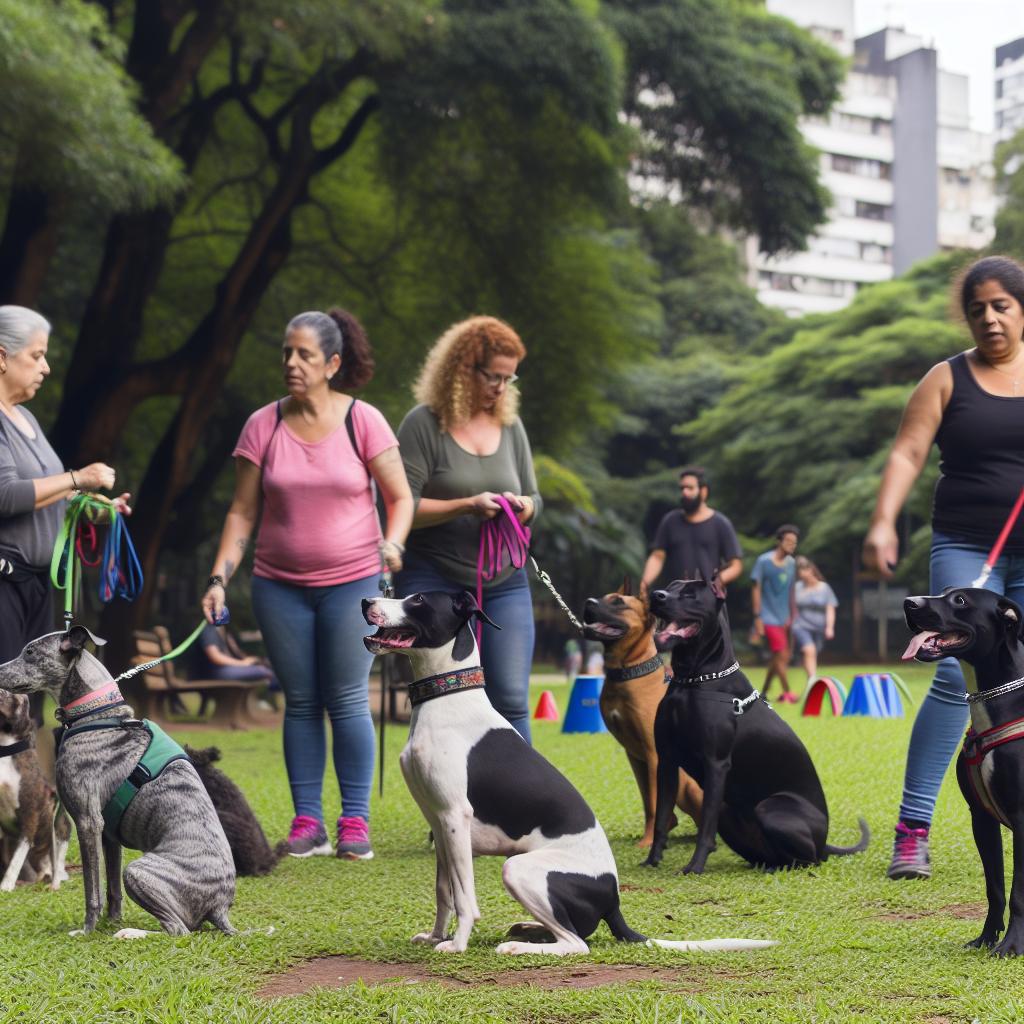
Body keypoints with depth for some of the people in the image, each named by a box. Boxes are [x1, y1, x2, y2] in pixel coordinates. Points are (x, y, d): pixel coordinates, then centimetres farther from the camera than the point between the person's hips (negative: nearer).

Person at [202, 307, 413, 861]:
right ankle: (307, 822, 11)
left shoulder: (363, 421, -4)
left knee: (348, 701, -3)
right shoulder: (263, 425, 2)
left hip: (352, 582, -2)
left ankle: (355, 822, 5)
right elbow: (242, 512, 5)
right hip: (280, 586, 2)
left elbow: (400, 497, 0)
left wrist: (392, 543, -19)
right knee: (300, 704, 6)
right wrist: (219, 578, -4)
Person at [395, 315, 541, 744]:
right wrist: (467, 505, -19)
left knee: (511, 701, -1)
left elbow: (534, 500, 17)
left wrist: (522, 508, -7)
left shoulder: (510, 425, 9)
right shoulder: (423, 424, -6)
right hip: (435, 580, -4)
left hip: (505, 581, 4)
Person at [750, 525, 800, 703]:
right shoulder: (763, 561, -9)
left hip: (784, 619, 6)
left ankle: (763, 693, 19)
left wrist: (793, 615, 12)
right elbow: (756, 589, -7)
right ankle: (787, 693, -4)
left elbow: (792, 590, 14)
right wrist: (757, 617, -10)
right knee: (781, 655, -12)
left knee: (778, 657, 7)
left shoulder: (791, 563, 8)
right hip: (769, 617, -6)